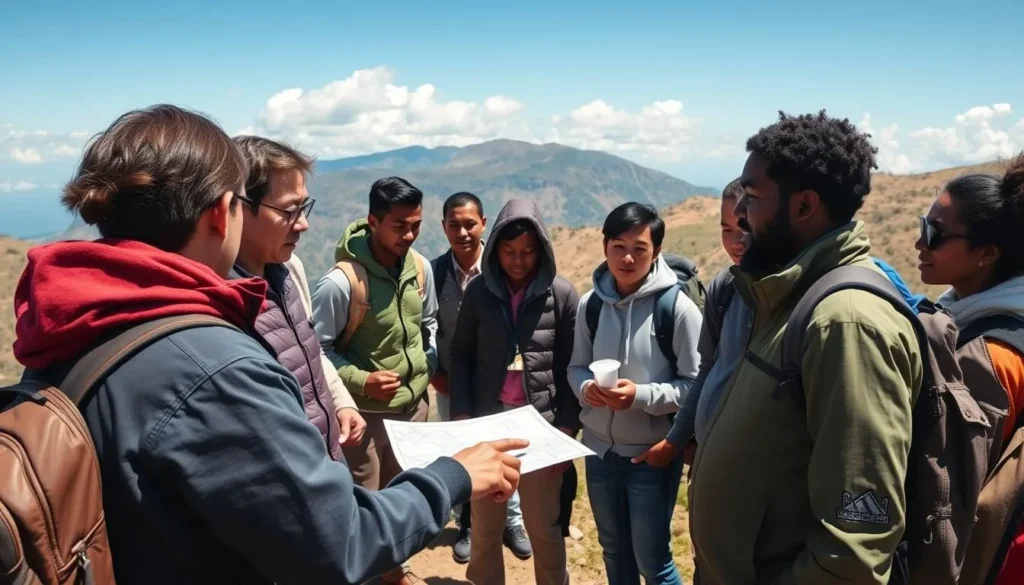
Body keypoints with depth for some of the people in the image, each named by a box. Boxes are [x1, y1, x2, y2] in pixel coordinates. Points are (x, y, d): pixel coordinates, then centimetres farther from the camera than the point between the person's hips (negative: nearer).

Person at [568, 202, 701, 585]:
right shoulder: (590, 303, -5)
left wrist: (643, 395, -26)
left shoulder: (678, 307, -16)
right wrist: (585, 387, -16)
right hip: (599, 450, 4)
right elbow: (576, 366, 6)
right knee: (614, 551, 23)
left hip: (652, 454, -4)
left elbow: (695, 384, -13)